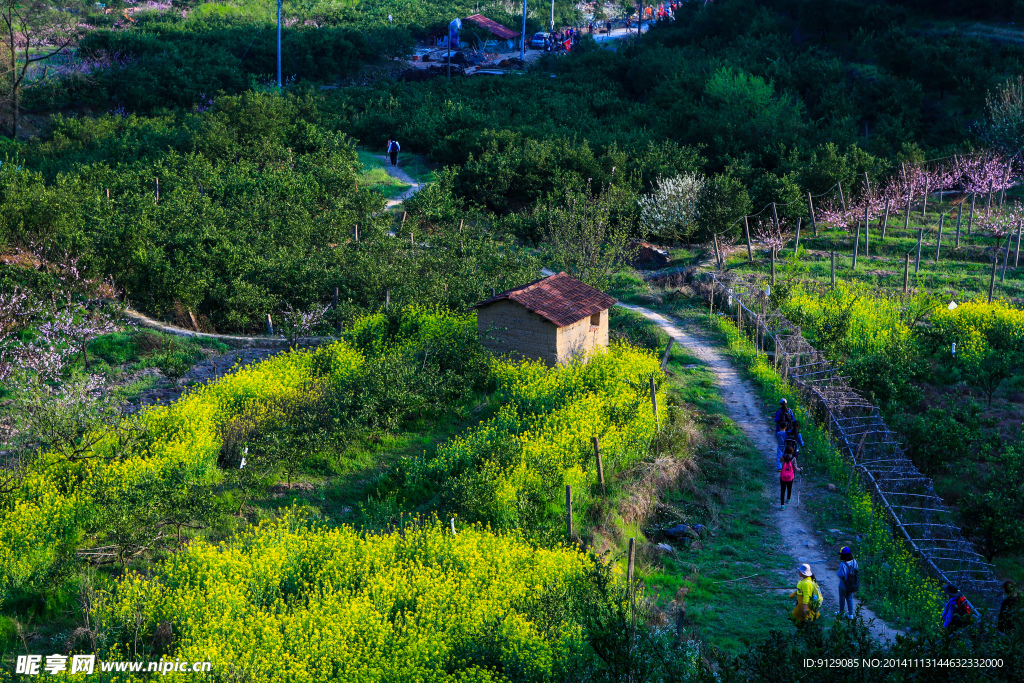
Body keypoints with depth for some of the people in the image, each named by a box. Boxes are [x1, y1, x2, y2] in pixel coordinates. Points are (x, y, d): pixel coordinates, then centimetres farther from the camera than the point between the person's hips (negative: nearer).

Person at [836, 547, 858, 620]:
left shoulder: (842, 564, -27)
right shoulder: (854, 562, -8)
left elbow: (841, 575, -26)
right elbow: (856, 571, 3)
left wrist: (837, 573, -6)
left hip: (843, 586, -5)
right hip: (851, 586, 5)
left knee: (842, 599, 15)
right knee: (850, 599, 18)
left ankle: (841, 613, 31)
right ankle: (850, 614, 22)